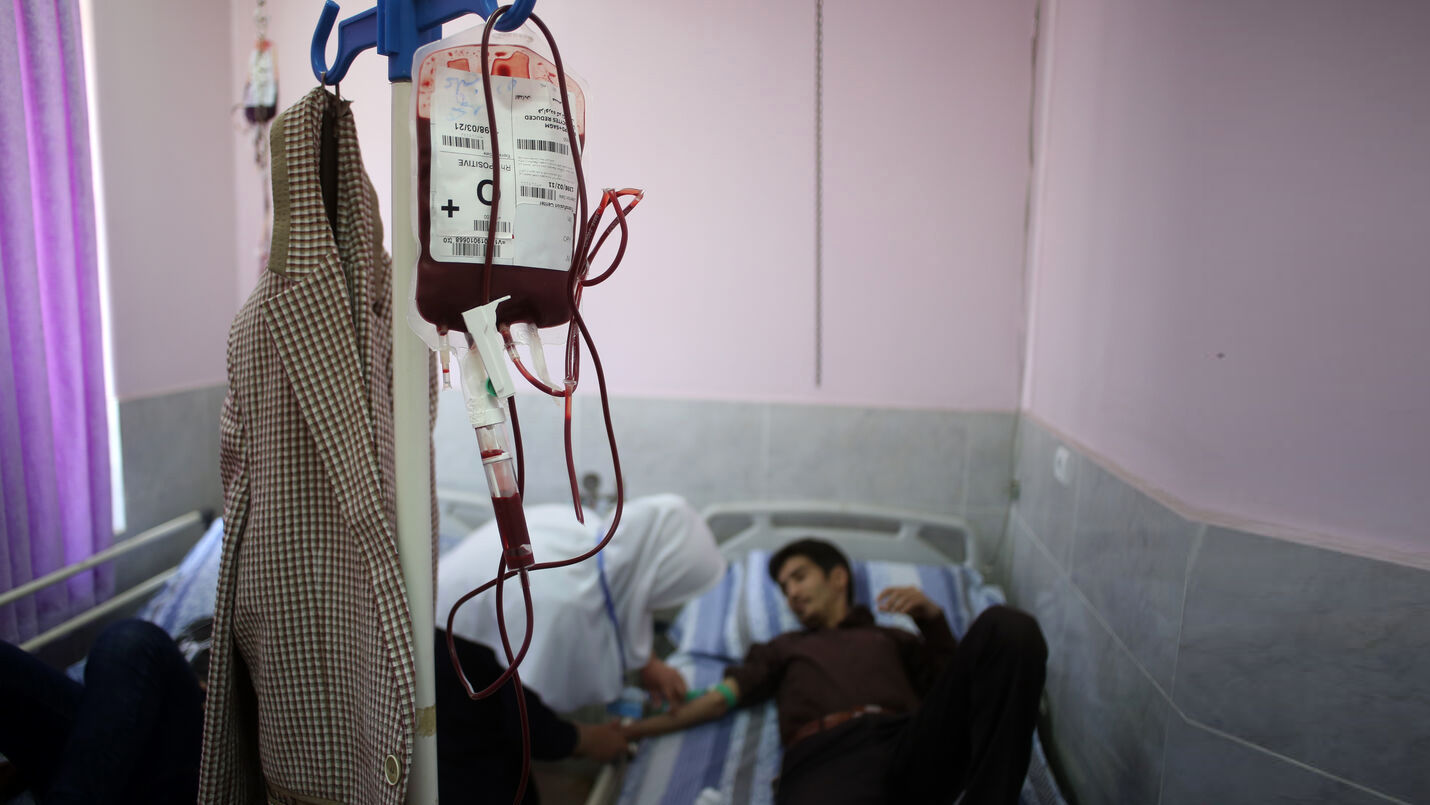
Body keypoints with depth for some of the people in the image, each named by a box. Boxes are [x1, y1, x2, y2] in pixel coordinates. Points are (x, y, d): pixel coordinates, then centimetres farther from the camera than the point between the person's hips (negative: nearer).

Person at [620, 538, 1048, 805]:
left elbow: (955, 684, 22)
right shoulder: (784, 648, 39)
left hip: (908, 743, 3)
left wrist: (932, 616, 9)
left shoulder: (893, 638, 37)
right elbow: (720, 698, 26)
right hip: (825, 756, -3)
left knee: (1005, 627, -22)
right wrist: (634, 729, 15)